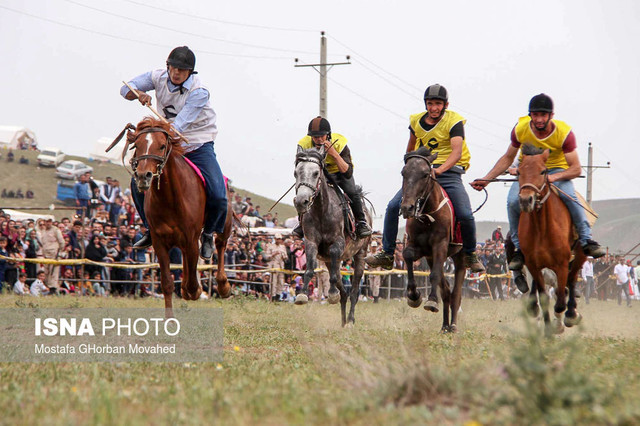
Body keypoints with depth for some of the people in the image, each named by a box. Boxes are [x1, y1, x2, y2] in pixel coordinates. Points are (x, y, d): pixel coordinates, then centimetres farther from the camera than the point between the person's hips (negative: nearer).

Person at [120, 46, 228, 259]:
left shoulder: (199, 92, -22)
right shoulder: (159, 77, -7)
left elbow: (180, 124, -31)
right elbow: (126, 89, -3)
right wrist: (138, 94, -28)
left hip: (199, 147, -4)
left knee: (218, 197, -20)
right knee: (138, 182, -11)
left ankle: (208, 233, 12)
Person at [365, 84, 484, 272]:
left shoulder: (454, 121, -9)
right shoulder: (417, 121, 6)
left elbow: (457, 152, -23)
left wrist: (439, 170, -38)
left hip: (449, 172, -4)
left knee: (465, 215, -20)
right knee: (393, 207, -11)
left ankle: (470, 255, 6)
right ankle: (387, 254, -1)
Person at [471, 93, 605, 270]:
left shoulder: (564, 132, -23)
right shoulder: (520, 128, -16)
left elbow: (576, 169, -22)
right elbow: (508, 158, 1)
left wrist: (554, 177, -41)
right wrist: (486, 179, -7)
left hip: (558, 170, -2)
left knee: (569, 196, -34)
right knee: (513, 201, -26)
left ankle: (586, 240, -20)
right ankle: (519, 248, -8)